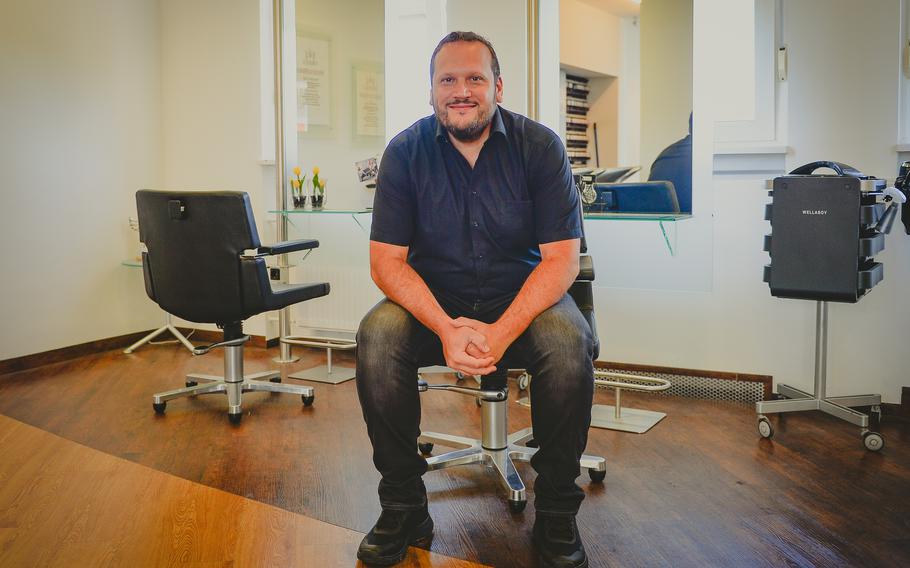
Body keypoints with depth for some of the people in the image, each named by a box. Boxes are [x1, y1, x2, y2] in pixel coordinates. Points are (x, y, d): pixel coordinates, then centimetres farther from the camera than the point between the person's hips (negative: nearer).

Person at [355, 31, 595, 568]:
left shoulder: (539, 145, -8)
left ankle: (557, 513, -10)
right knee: (376, 339, -28)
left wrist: (501, 331, -28)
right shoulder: (405, 151, -5)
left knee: (570, 344, -31)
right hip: (432, 298, 1)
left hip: (523, 296, 0)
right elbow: (387, 259, -9)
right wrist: (446, 327, -27)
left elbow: (562, 257, -12)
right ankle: (404, 508, -10)